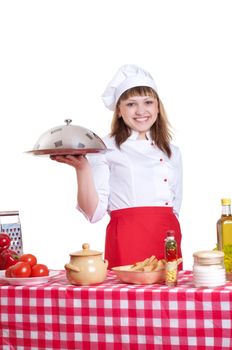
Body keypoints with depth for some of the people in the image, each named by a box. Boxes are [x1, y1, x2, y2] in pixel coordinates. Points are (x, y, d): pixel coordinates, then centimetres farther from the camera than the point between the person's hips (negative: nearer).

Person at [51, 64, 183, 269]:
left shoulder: (172, 152, 17)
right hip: (126, 242, -4)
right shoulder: (106, 149, 2)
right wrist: (82, 168, -17)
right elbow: (93, 213, -6)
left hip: (167, 239, 4)